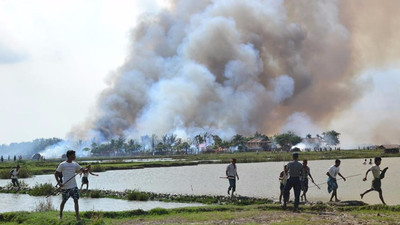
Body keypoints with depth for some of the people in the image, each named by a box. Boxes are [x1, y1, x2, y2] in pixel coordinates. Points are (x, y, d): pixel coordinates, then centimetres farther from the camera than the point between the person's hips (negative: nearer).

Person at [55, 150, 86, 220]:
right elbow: (56, 174, 0)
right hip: (65, 187, -3)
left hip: (74, 186, 3)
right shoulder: (62, 165, -4)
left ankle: (77, 216, -8)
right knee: (63, 201, 8)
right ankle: (60, 215, 25)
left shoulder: (75, 164, 9)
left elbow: (82, 170, 10)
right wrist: (59, 182, -12)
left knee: (76, 200, -7)